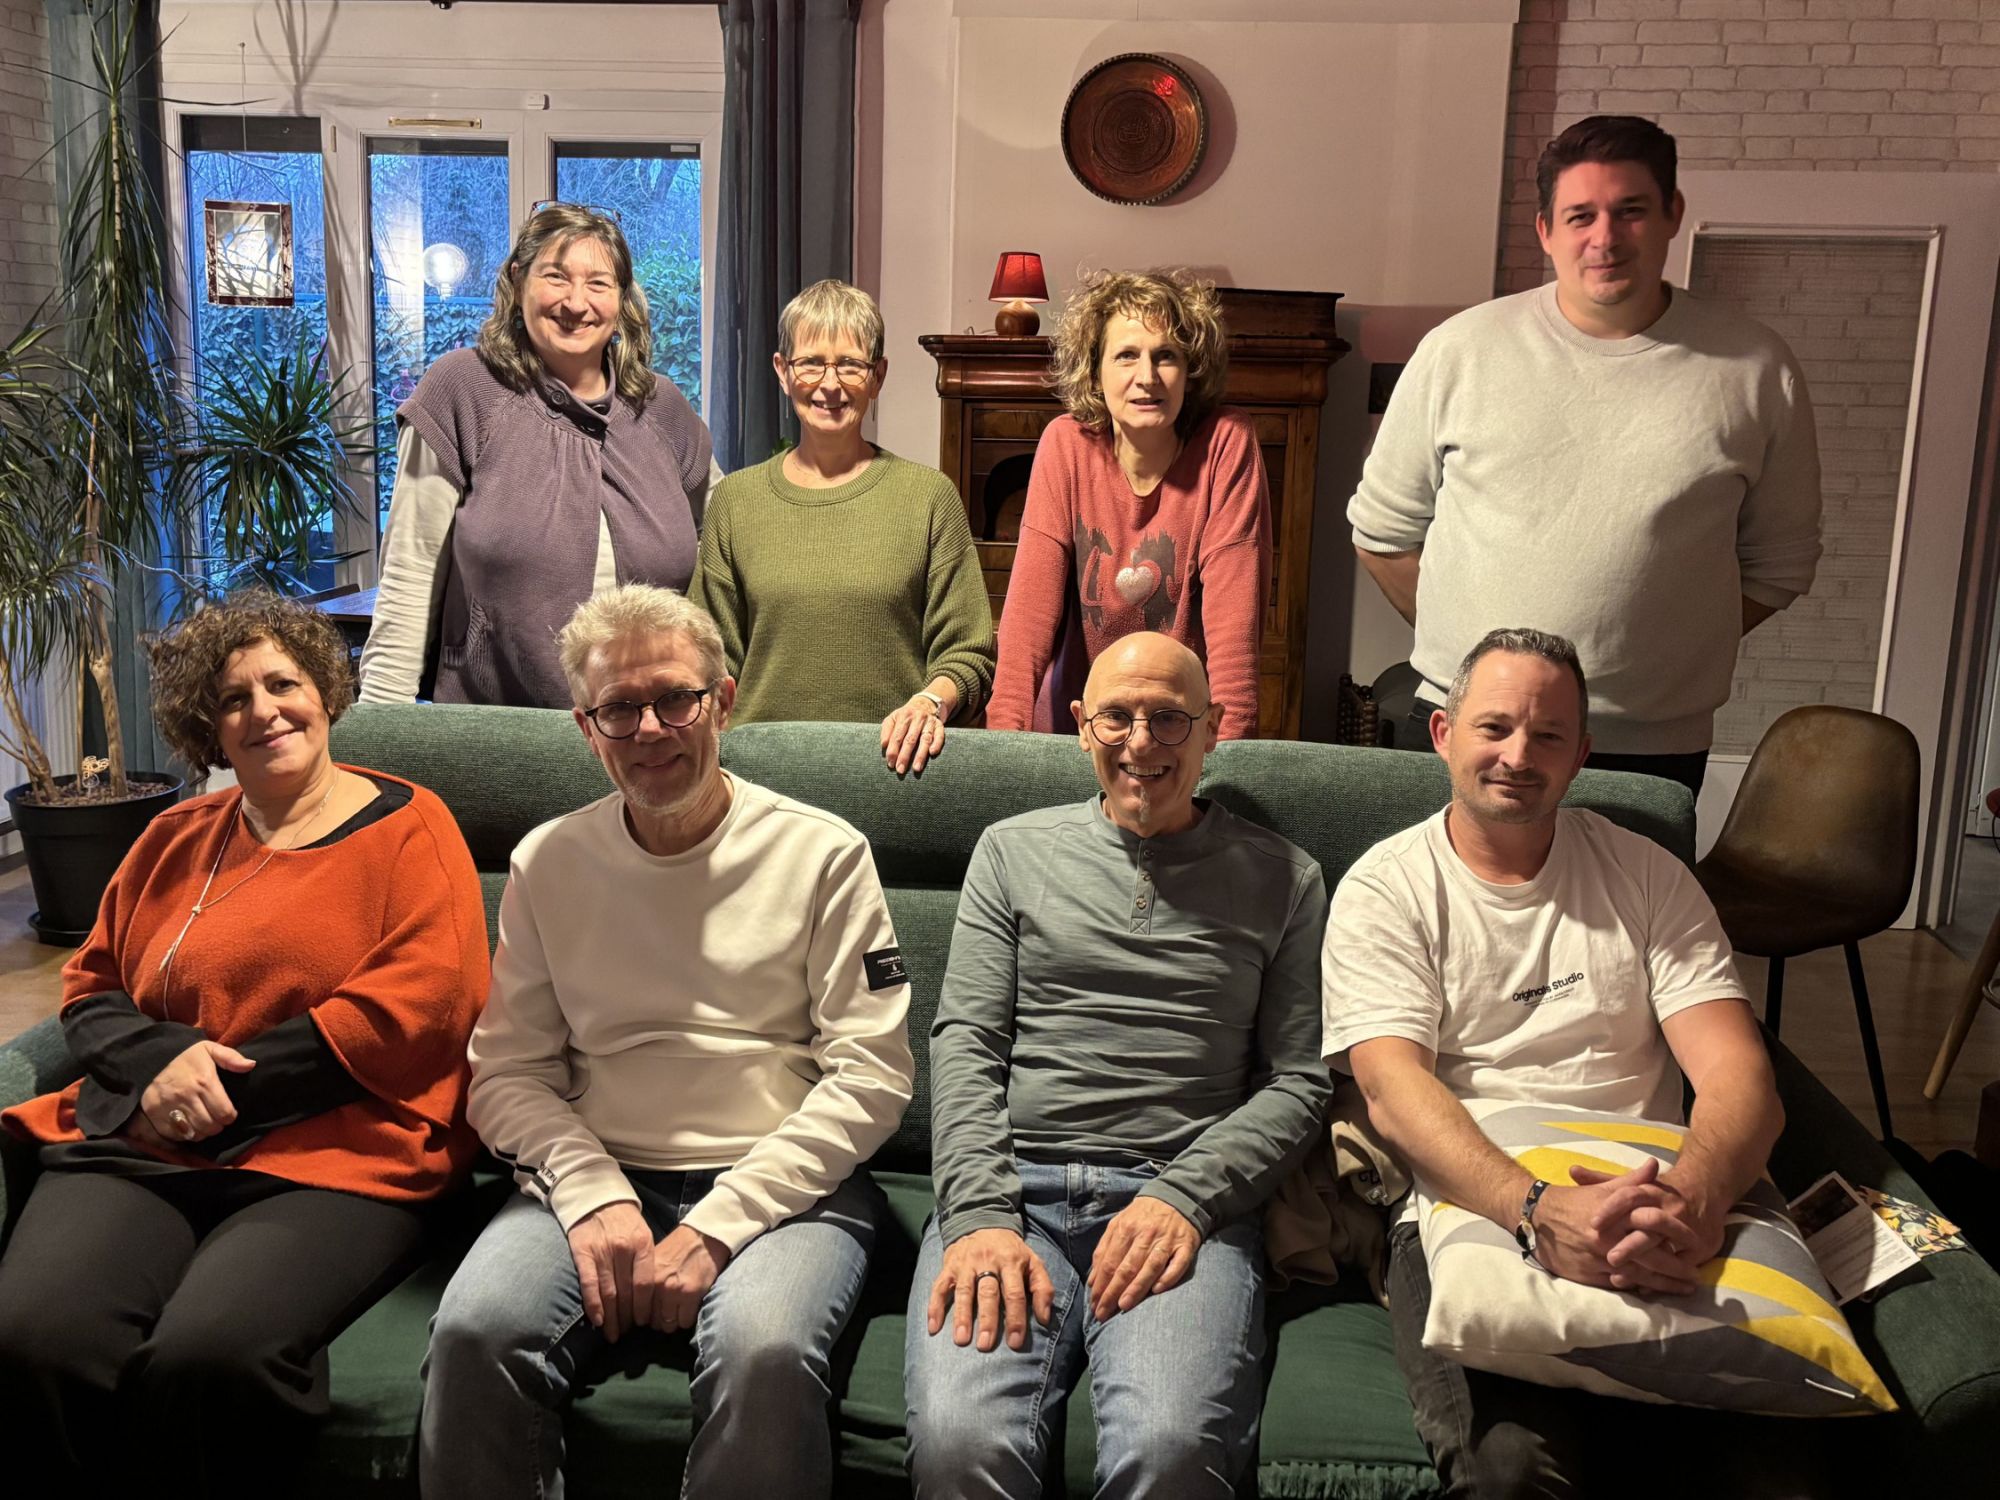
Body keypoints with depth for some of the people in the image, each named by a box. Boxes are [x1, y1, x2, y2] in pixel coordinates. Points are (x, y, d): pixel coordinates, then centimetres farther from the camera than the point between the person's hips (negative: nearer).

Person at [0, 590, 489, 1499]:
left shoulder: (408, 827, 5)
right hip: (140, 1147, 5)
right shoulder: (176, 840, 22)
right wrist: (160, 1061, -4)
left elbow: (426, 1002, -7)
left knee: (207, 1357, -31)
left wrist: (226, 1083, -8)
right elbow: (89, 989, 21)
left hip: (332, 1160, -4)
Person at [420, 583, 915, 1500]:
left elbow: (871, 1074, -3)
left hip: (783, 1185, -2)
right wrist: (593, 1193, -9)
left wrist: (717, 1227, -11)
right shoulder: (548, 864, 11)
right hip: (596, 1179, 2)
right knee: (474, 1331, -27)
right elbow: (506, 1074, 10)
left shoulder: (822, 854, 2)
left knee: (764, 1349, -33)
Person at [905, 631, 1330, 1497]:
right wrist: (980, 1214, -7)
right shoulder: (1014, 850, 16)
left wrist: (1184, 1197, -9)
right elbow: (965, 1043, 8)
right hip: (1013, 1188, 1)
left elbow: (1300, 1083, 8)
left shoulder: (1282, 880, 13)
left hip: (1186, 1204, 0)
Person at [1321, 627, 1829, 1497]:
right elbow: (1394, 1091, -9)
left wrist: (1694, 1197, -21)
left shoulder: (1646, 877, 13)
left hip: (1654, 1219, 3)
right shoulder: (1385, 888, 5)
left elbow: (1739, 1076, 2)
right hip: (1472, 1211, -2)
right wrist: (1538, 1208, -27)